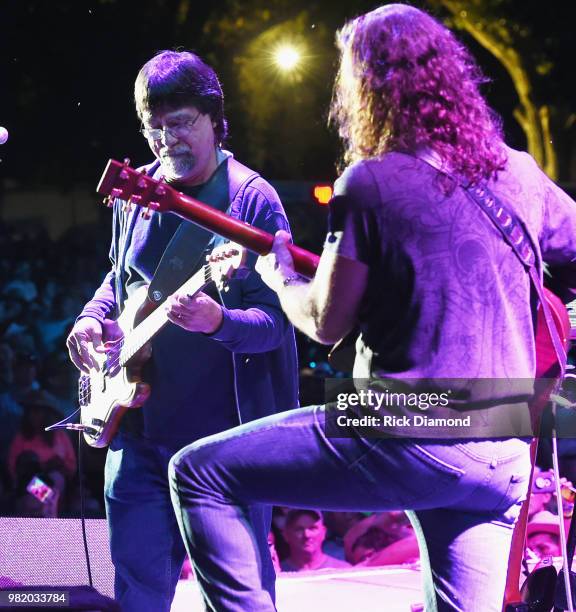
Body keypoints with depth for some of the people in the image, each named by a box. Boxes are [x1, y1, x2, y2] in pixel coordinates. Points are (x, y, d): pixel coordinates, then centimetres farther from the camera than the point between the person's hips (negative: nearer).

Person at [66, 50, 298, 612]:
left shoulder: (253, 200, -10)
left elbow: (275, 321, -15)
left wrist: (218, 323, -35)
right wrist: (92, 317, 4)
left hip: (226, 430, -5)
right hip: (138, 425, 5)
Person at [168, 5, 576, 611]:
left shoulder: (370, 182, -6)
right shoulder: (520, 174, 10)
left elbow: (325, 322, 0)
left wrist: (279, 275, 19)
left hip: (408, 440, -6)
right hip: (507, 458, 6)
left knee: (198, 473, 5)